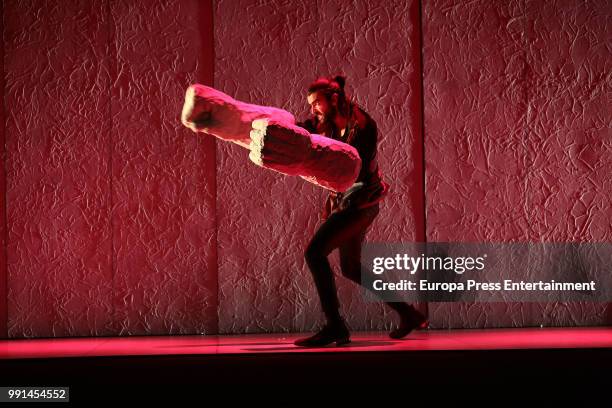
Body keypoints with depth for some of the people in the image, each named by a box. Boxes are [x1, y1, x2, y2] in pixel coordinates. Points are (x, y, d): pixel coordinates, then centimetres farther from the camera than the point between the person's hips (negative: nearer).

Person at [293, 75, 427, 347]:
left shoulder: (363, 126, -18)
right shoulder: (327, 123, 5)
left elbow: (359, 171, -25)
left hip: (360, 201, -10)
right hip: (345, 201, 10)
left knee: (315, 252, -18)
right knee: (351, 268, 18)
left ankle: (335, 327, -18)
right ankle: (408, 314, 27)